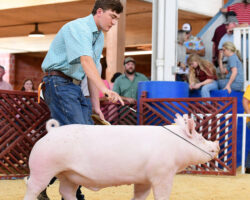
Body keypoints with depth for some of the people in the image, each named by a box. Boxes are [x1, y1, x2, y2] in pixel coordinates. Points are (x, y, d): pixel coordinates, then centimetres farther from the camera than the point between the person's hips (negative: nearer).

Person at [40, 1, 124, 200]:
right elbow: (86, 61, -30)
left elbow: (93, 71, 18)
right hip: (59, 83, -9)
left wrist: (96, 105, 12)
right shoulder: (79, 28, -14)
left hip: (75, 86, 9)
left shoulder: (99, 36, 17)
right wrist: (105, 89, -43)